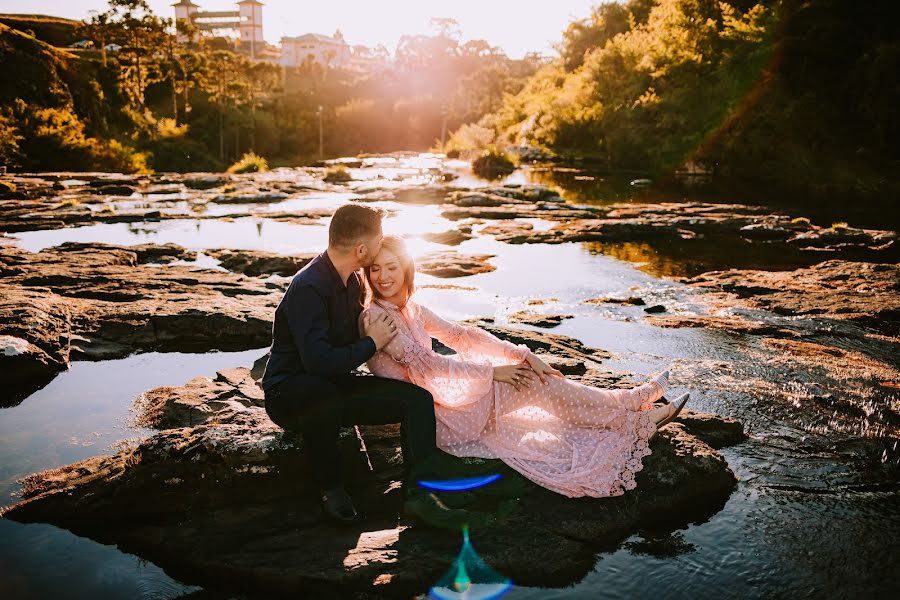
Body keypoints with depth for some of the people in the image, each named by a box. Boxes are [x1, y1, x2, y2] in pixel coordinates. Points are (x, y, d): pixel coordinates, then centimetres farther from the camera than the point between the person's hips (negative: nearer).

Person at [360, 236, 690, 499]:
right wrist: (492, 371, -17)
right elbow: (425, 365, -22)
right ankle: (631, 403, 6)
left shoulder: (410, 309, 8)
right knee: (534, 383, -10)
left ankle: (635, 421, 11)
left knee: (533, 376, 1)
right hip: (431, 415, -8)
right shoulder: (374, 316, -18)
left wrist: (519, 353, -4)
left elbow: (460, 334, 6)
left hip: (445, 397, 8)